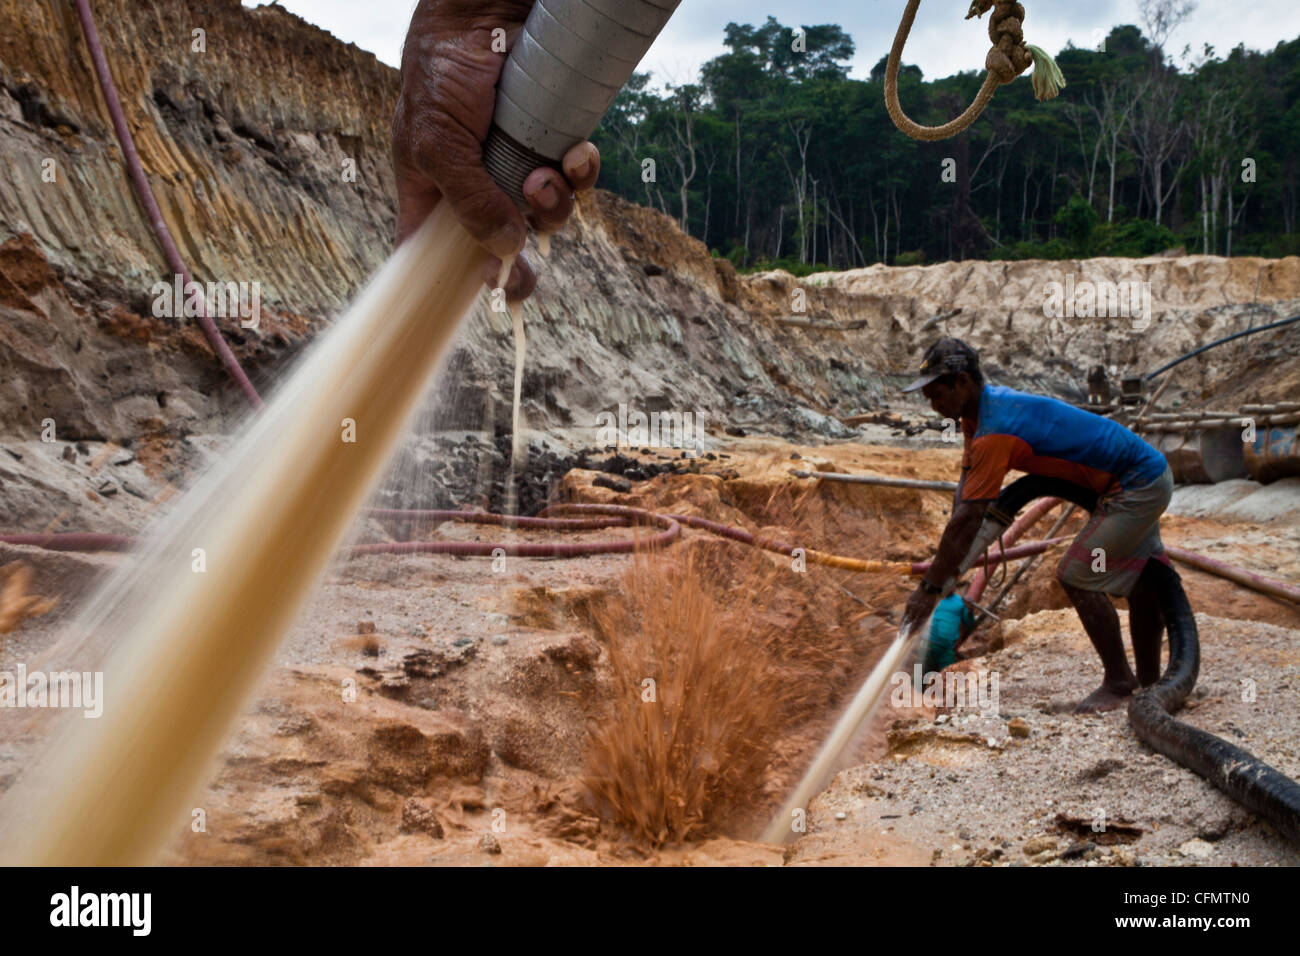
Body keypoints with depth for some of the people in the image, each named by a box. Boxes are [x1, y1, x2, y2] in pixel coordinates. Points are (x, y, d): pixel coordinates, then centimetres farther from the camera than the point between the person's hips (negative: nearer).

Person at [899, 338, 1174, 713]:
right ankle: (1149, 682, 30)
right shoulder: (982, 408, 2)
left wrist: (929, 588, -24)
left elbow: (967, 518, -29)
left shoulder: (995, 432, -29)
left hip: (1135, 488, -10)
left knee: (1077, 576, -10)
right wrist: (948, 567, -5)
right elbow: (963, 495, 3)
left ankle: (1119, 682, 3)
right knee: (1140, 582, 18)